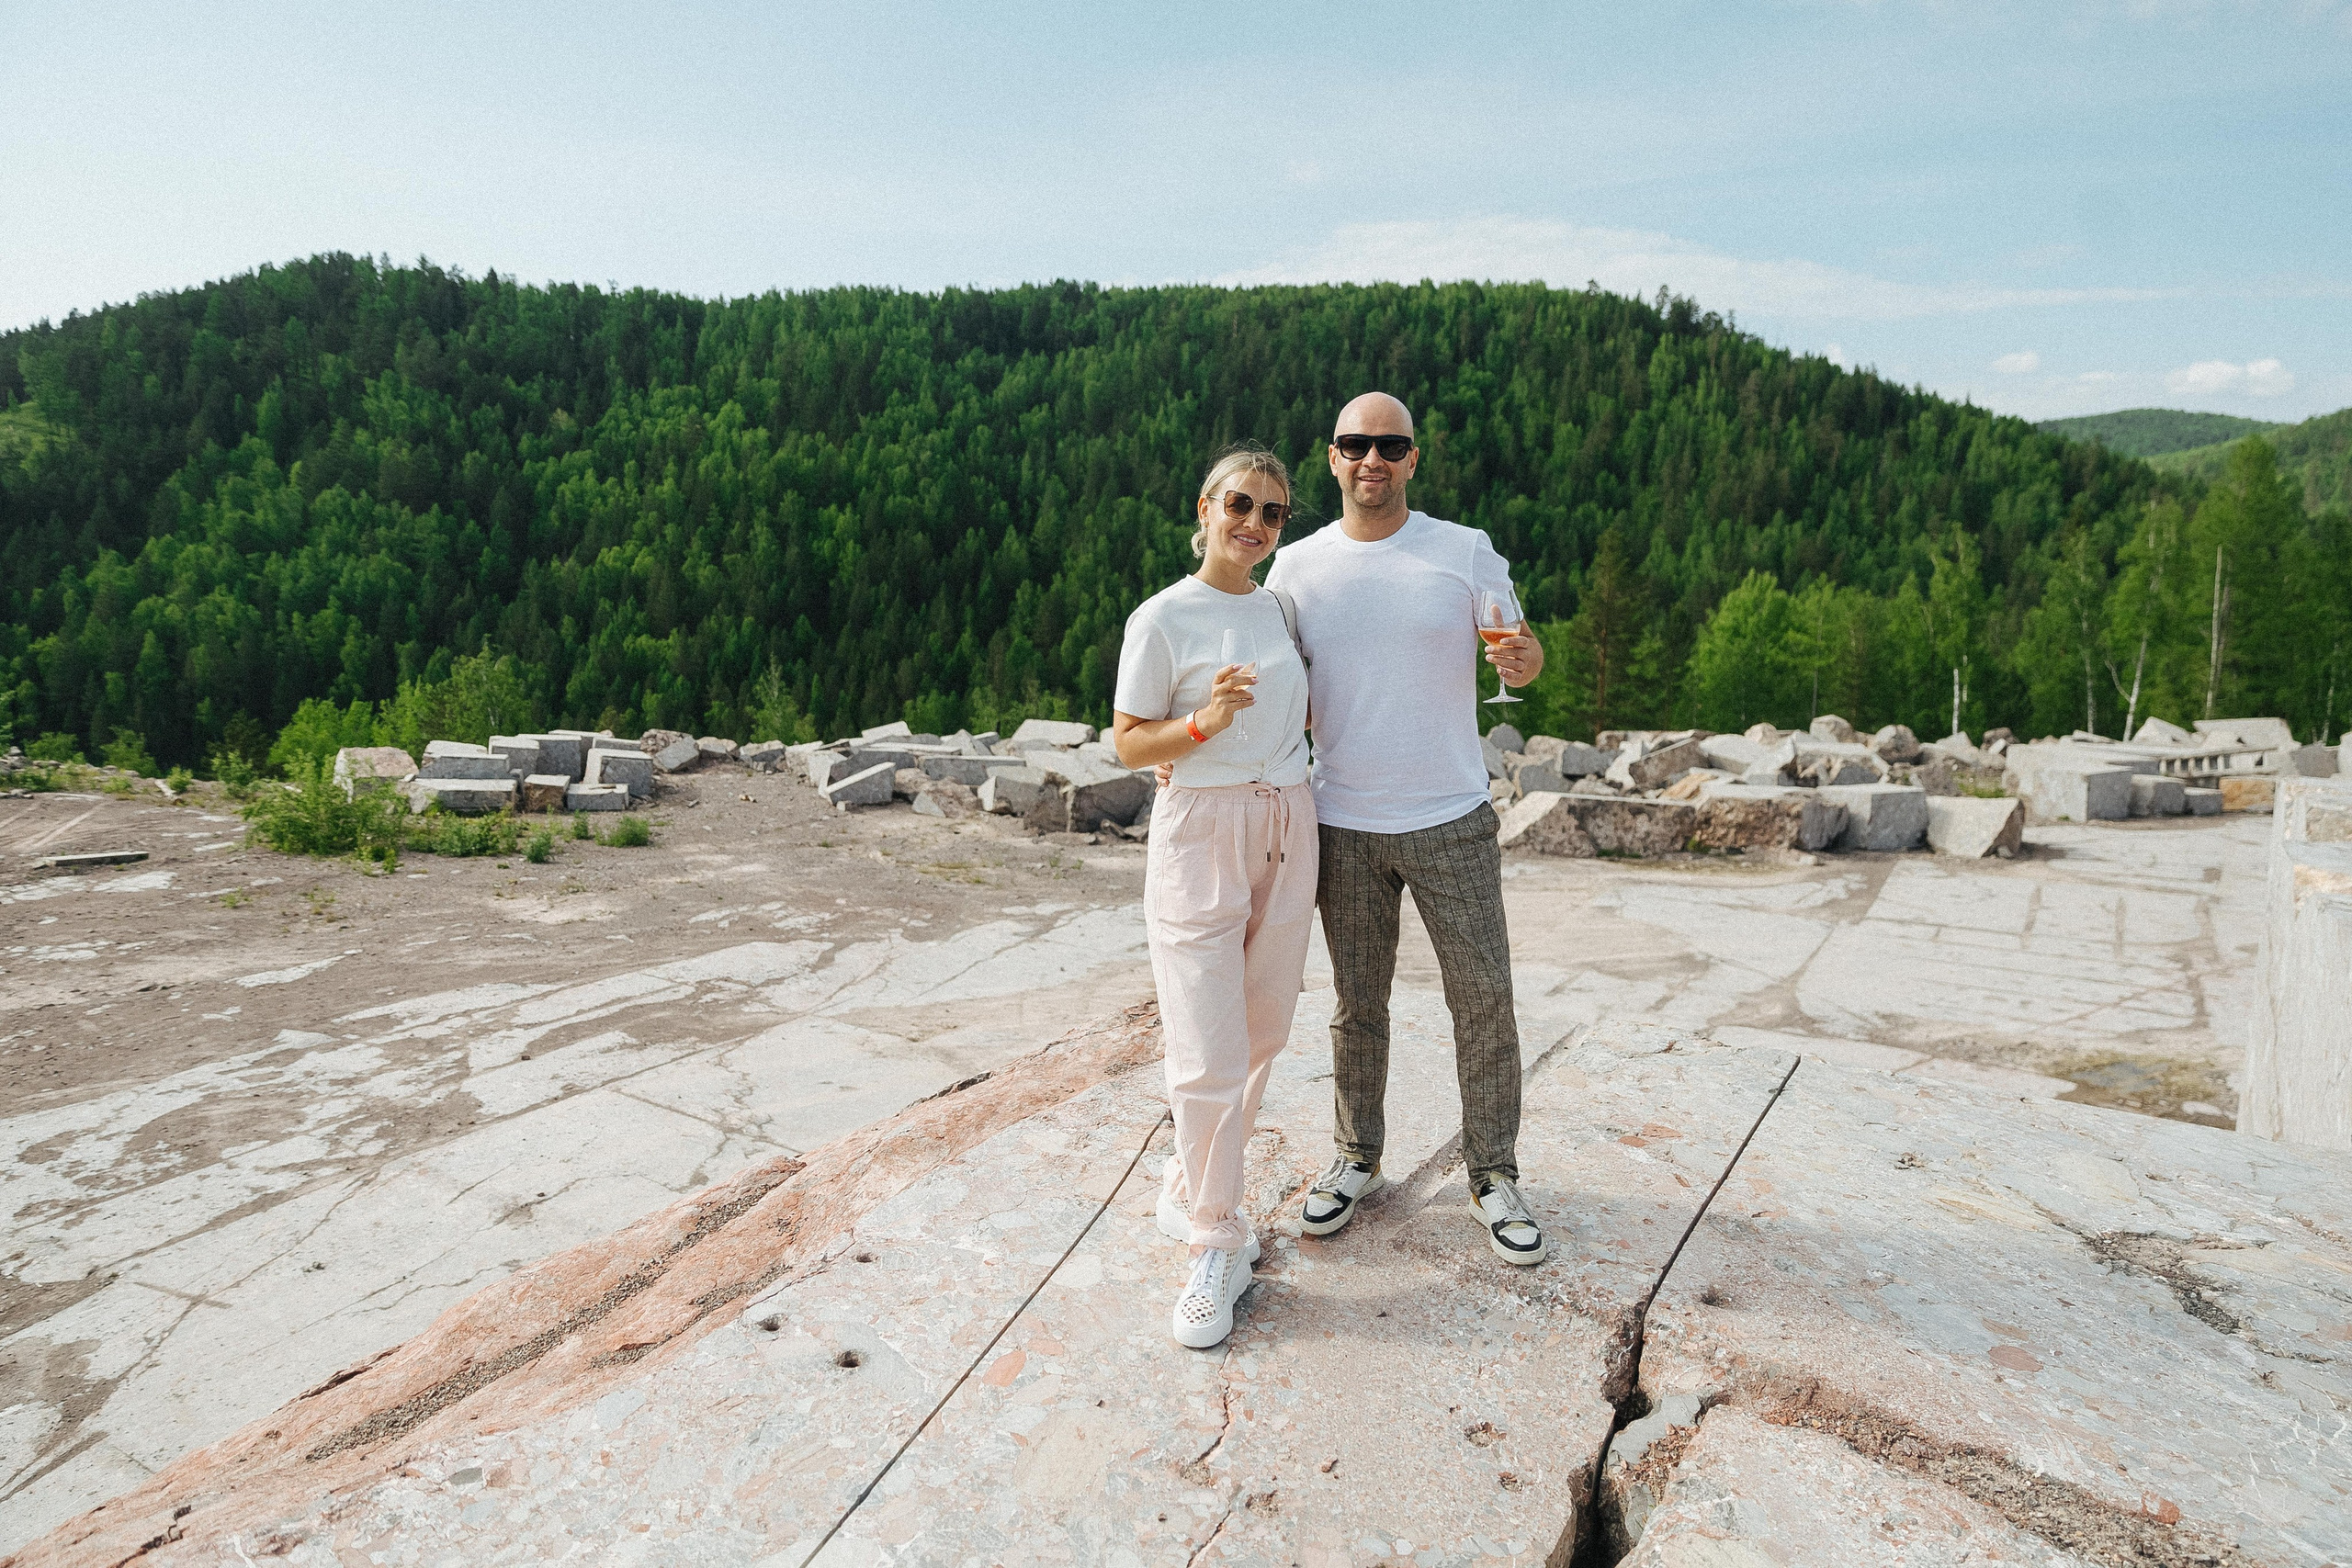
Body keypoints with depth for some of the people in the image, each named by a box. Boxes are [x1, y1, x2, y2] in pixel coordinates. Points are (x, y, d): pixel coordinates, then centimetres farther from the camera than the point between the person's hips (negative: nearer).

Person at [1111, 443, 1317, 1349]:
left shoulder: (1279, 609, 9)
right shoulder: (1162, 619, -7)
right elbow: (1127, 746, -8)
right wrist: (1204, 722, -22)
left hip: (1285, 831, 6)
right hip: (1199, 834, -6)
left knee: (1261, 1036, 12)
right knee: (1209, 1056, -7)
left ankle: (1191, 1191, 32)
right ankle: (1217, 1245, 10)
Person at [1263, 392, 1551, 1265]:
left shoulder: (1466, 553, -2)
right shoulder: (1296, 568, 2)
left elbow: (1520, 652, 1)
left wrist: (1524, 662, -23)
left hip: (1451, 818, -1)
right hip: (1343, 825, 1)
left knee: (1484, 1000, 5)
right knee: (1356, 1005, 13)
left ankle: (1493, 1176, 22)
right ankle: (1357, 1159, 31)